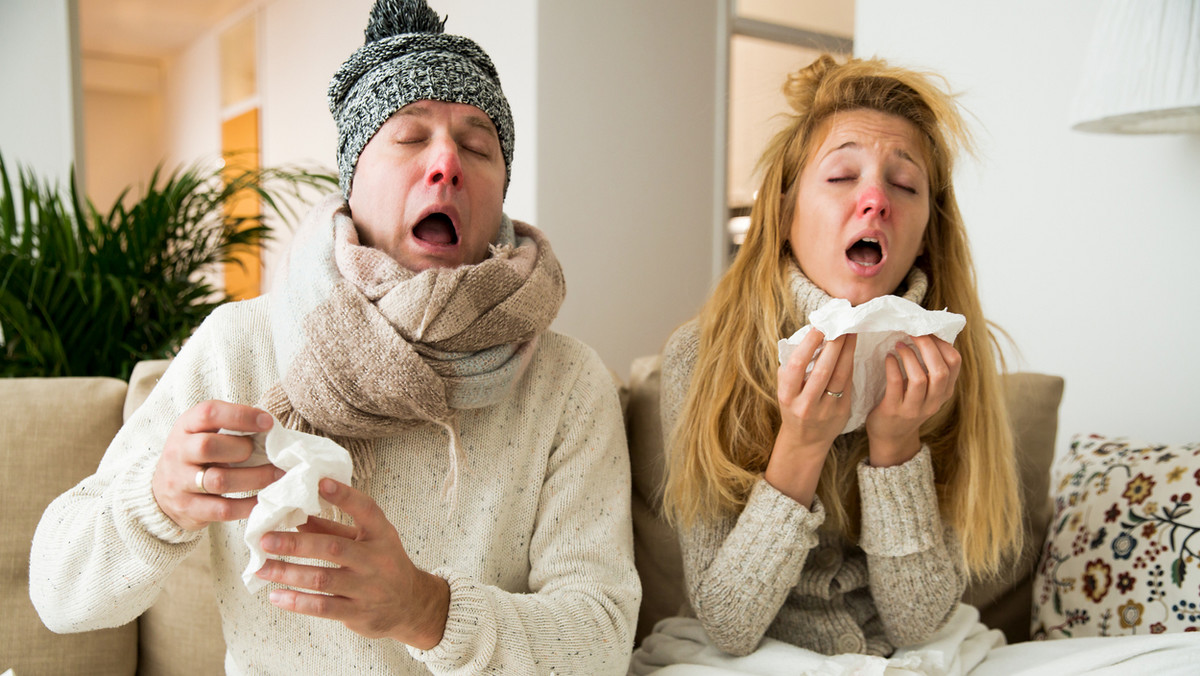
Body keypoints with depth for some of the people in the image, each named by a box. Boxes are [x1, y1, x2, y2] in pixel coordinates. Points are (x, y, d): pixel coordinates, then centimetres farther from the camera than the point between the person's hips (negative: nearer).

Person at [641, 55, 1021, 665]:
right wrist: (800, 448, -27)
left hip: (906, 661, 2)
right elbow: (727, 626, -15)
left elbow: (916, 622, -9)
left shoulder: (943, 363, -9)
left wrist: (895, 442, -23)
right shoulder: (700, 356, -15)